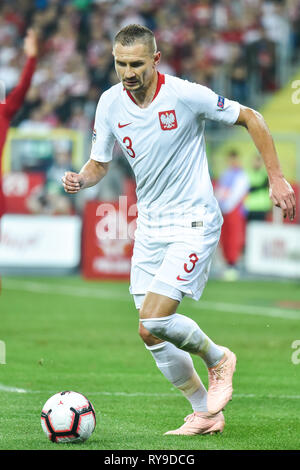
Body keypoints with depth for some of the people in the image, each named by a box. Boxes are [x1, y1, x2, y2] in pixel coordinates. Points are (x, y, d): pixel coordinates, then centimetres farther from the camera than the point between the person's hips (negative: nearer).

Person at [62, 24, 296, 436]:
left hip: (193, 222, -6)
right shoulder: (110, 103, -2)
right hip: (149, 227, 6)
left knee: (153, 323, -19)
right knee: (154, 337, 3)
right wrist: (81, 179, -14)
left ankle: (217, 359, 10)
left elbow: (250, 119, -5)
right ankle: (205, 413, 21)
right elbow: (100, 163, 9)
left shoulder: (185, 95, -17)